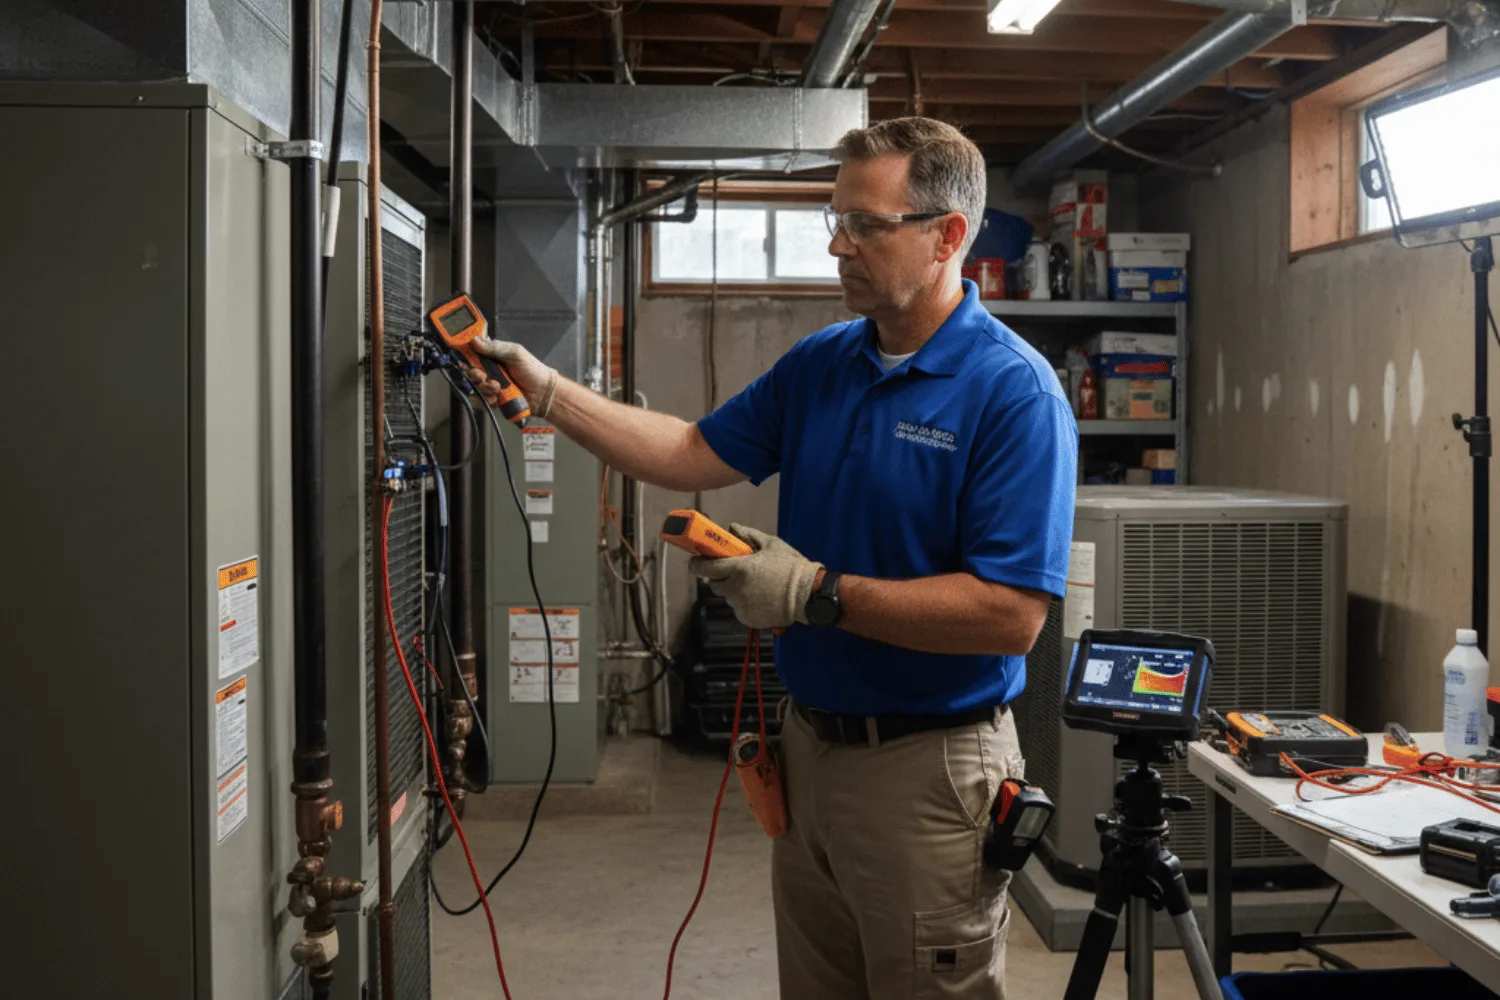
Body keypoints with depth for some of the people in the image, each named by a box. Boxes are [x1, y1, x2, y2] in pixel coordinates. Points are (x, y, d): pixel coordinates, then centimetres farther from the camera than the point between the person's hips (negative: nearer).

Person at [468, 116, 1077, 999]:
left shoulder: (1014, 391, -18)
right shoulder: (820, 364, 6)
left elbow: (1011, 616, -24)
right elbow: (695, 455, 11)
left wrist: (816, 592, -23)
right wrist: (543, 388, 3)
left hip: (928, 768, -7)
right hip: (810, 745, 7)